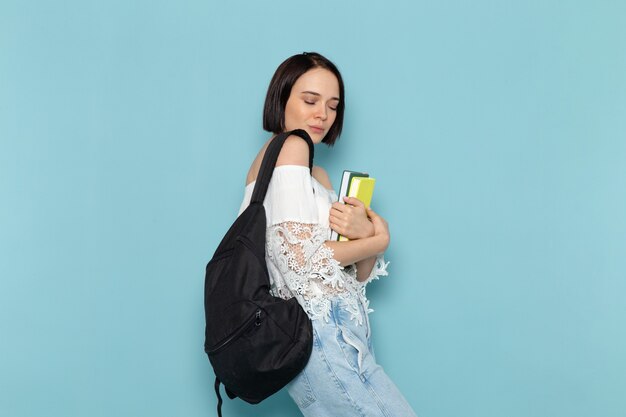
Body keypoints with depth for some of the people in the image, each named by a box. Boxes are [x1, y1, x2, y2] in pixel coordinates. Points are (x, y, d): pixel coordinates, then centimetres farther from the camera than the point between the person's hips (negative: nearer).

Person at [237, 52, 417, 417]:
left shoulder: (318, 175, 21)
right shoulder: (290, 148, -4)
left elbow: (359, 275, 14)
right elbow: (302, 259, -16)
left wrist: (365, 232, -7)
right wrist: (379, 237, -2)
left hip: (346, 337, 9)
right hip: (318, 332, -9)